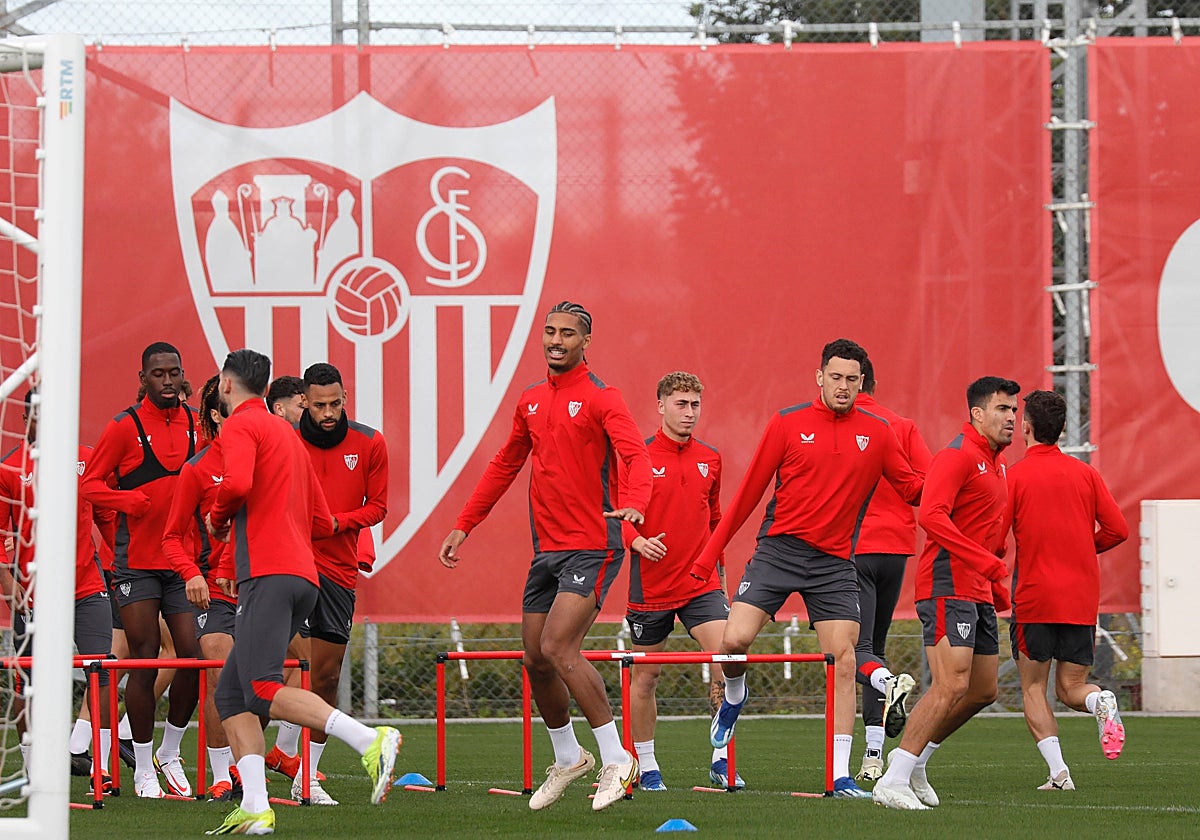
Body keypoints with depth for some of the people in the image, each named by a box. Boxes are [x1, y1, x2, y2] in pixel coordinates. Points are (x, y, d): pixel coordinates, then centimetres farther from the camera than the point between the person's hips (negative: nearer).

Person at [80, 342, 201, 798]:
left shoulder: (196, 424, 8)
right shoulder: (125, 427, -5)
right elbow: (90, 484, -4)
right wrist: (133, 501, -19)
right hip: (137, 563, -4)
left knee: (193, 656, -2)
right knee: (144, 660, -3)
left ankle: (170, 753, 18)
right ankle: (143, 768, 9)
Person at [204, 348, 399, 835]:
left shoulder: (240, 425, 1)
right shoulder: (287, 435, 28)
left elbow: (237, 484, -21)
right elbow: (323, 523, 28)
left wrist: (217, 520, 1)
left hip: (269, 576, -9)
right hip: (302, 573, 9)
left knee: (263, 691, -19)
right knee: (231, 694, 7)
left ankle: (369, 741, -32)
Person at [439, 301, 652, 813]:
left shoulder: (601, 399, -7)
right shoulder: (531, 401, 14)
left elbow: (635, 455, -20)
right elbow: (504, 466, 25)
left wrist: (634, 504, -41)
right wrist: (463, 526, 23)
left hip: (592, 547, -7)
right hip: (546, 549, 7)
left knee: (557, 647, -20)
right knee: (535, 660, 7)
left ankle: (616, 760, -10)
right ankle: (567, 759, 27)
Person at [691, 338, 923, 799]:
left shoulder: (877, 434, 7)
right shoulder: (788, 424, 1)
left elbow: (913, 488, 13)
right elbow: (748, 493, 4)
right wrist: (709, 554, 5)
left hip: (834, 562, 2)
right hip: (779, 549, -2)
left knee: (843, 659, -7)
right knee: (735, 639, -16)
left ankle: (840, 777, -3)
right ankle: (734, 697, 20)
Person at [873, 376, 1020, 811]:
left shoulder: (995, 461, 19)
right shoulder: (957, 456, -12)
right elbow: (931, 515, -24)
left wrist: (996, 584, 23)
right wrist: (985, 560, -28)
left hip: (977, 592, 10)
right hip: (948, 586, -10)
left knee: (983, 690, 11)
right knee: (951, 686, -17)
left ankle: (913, 759, 23)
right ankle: (893, 780, -14)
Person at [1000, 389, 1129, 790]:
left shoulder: (1014, 475, -5)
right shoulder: (1086, 473, 7)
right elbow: (1117, 529, 4)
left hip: (1033, 597, -3)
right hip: (1082, 600, 4)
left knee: (1033, 688, 6)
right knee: (1071, 686, 13)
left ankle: (1058, 772, -9)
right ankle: (1102, 701, -23)